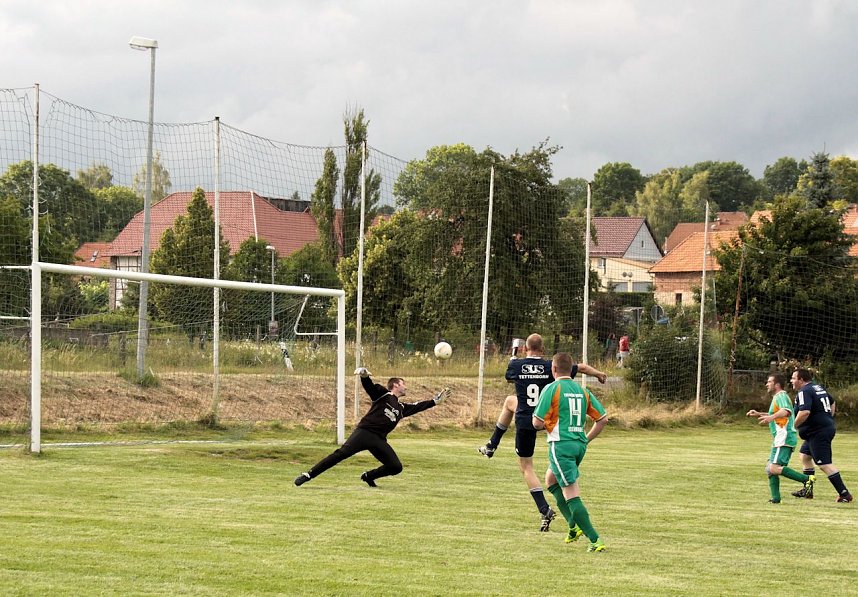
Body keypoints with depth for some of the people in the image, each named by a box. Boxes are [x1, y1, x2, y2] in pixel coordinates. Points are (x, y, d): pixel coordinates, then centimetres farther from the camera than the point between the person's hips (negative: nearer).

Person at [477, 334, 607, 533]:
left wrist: (514, 354, 34)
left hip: (524, 421, -4)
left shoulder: (516, 365, -9)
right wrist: (599, 374, 25)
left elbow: (509, 378, 18)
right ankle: (491, 446, 45)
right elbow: (582, 368, 3)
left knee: (526, 467, 15)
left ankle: (545, 510, 3)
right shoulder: (550, 366, -8)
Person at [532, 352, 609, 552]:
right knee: (551, 479, 28)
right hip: (579, 445, 7)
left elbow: (537, 423, -10)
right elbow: (602, 419, 8)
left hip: (561, 444, -7)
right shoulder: (582, 391, 9)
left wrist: (547, 424, 13)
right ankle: (575, 525, 17)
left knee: (571, 494, -8)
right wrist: (587, 439, 18)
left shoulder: (551, 389, -8)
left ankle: (595, 540, -16)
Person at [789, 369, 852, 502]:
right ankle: (807, 490, 27)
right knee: (805, 455, 22)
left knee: (825, 464, -10)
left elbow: (804, 412, -31)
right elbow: (832, 402, 29)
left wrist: (793, 426, -20)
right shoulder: (819, 387, 14)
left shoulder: (804, 392, -16)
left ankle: (844, 494, -11)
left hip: (818, 433, -11)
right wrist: (829, 419, 29)